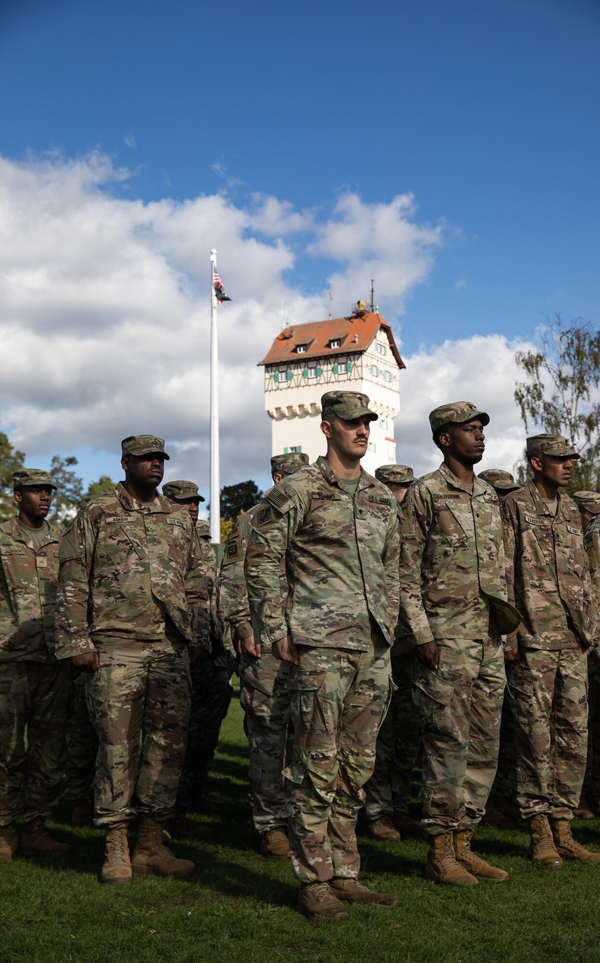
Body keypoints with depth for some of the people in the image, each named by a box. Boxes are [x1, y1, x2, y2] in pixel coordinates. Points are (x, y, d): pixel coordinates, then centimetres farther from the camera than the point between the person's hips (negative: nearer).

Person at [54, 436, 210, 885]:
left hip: (171, 650, 4)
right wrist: (77, 642, -6)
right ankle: (116, 848, 10)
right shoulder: (95, 515, 5)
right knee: (117, 746, -2)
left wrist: (199, 636, 12)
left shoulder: (179, 518, 16)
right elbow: (72, 585, 1)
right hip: (115, 647, -4)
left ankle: (152, 843, 16)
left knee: (169, 744, 5)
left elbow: (195, 583, 19)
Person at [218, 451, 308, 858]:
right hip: (268, 643, -4)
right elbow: (233, 582, -1)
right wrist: (243, 629, -11)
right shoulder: (253, 522, 3)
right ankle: (271, 822, 9)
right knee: (269, 737, -1)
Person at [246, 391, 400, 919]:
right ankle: (314, 880, 9)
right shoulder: (297, 491, -4)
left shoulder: (383, 497, 15)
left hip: (374, 648, 7)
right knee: (317, 765, -2)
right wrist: (275, 630, -7)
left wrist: (389, 626, 17)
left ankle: (345, 873, 23)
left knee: (356, 766, 12)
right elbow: (261, 559, -4)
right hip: (321, 643, -6)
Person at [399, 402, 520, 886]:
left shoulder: (490, 496, 16)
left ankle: (463, 843, 20)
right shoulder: (425, 493, -5)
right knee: (449, 745, -4)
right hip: (446, 638, -7)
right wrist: (422, 635, -14)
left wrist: (508, 623, 14)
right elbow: (407, 573, -8)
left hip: (489, 639, 7)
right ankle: (440, 851, 7)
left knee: (485, 746, 10)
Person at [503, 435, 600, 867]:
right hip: (534, 638, -6)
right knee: (536, 737, -1)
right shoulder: (514, 506, -3)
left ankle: (563, 827, 18)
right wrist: (508, 634, -13)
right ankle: (540, 832, 9)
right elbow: (502, 573, -8)